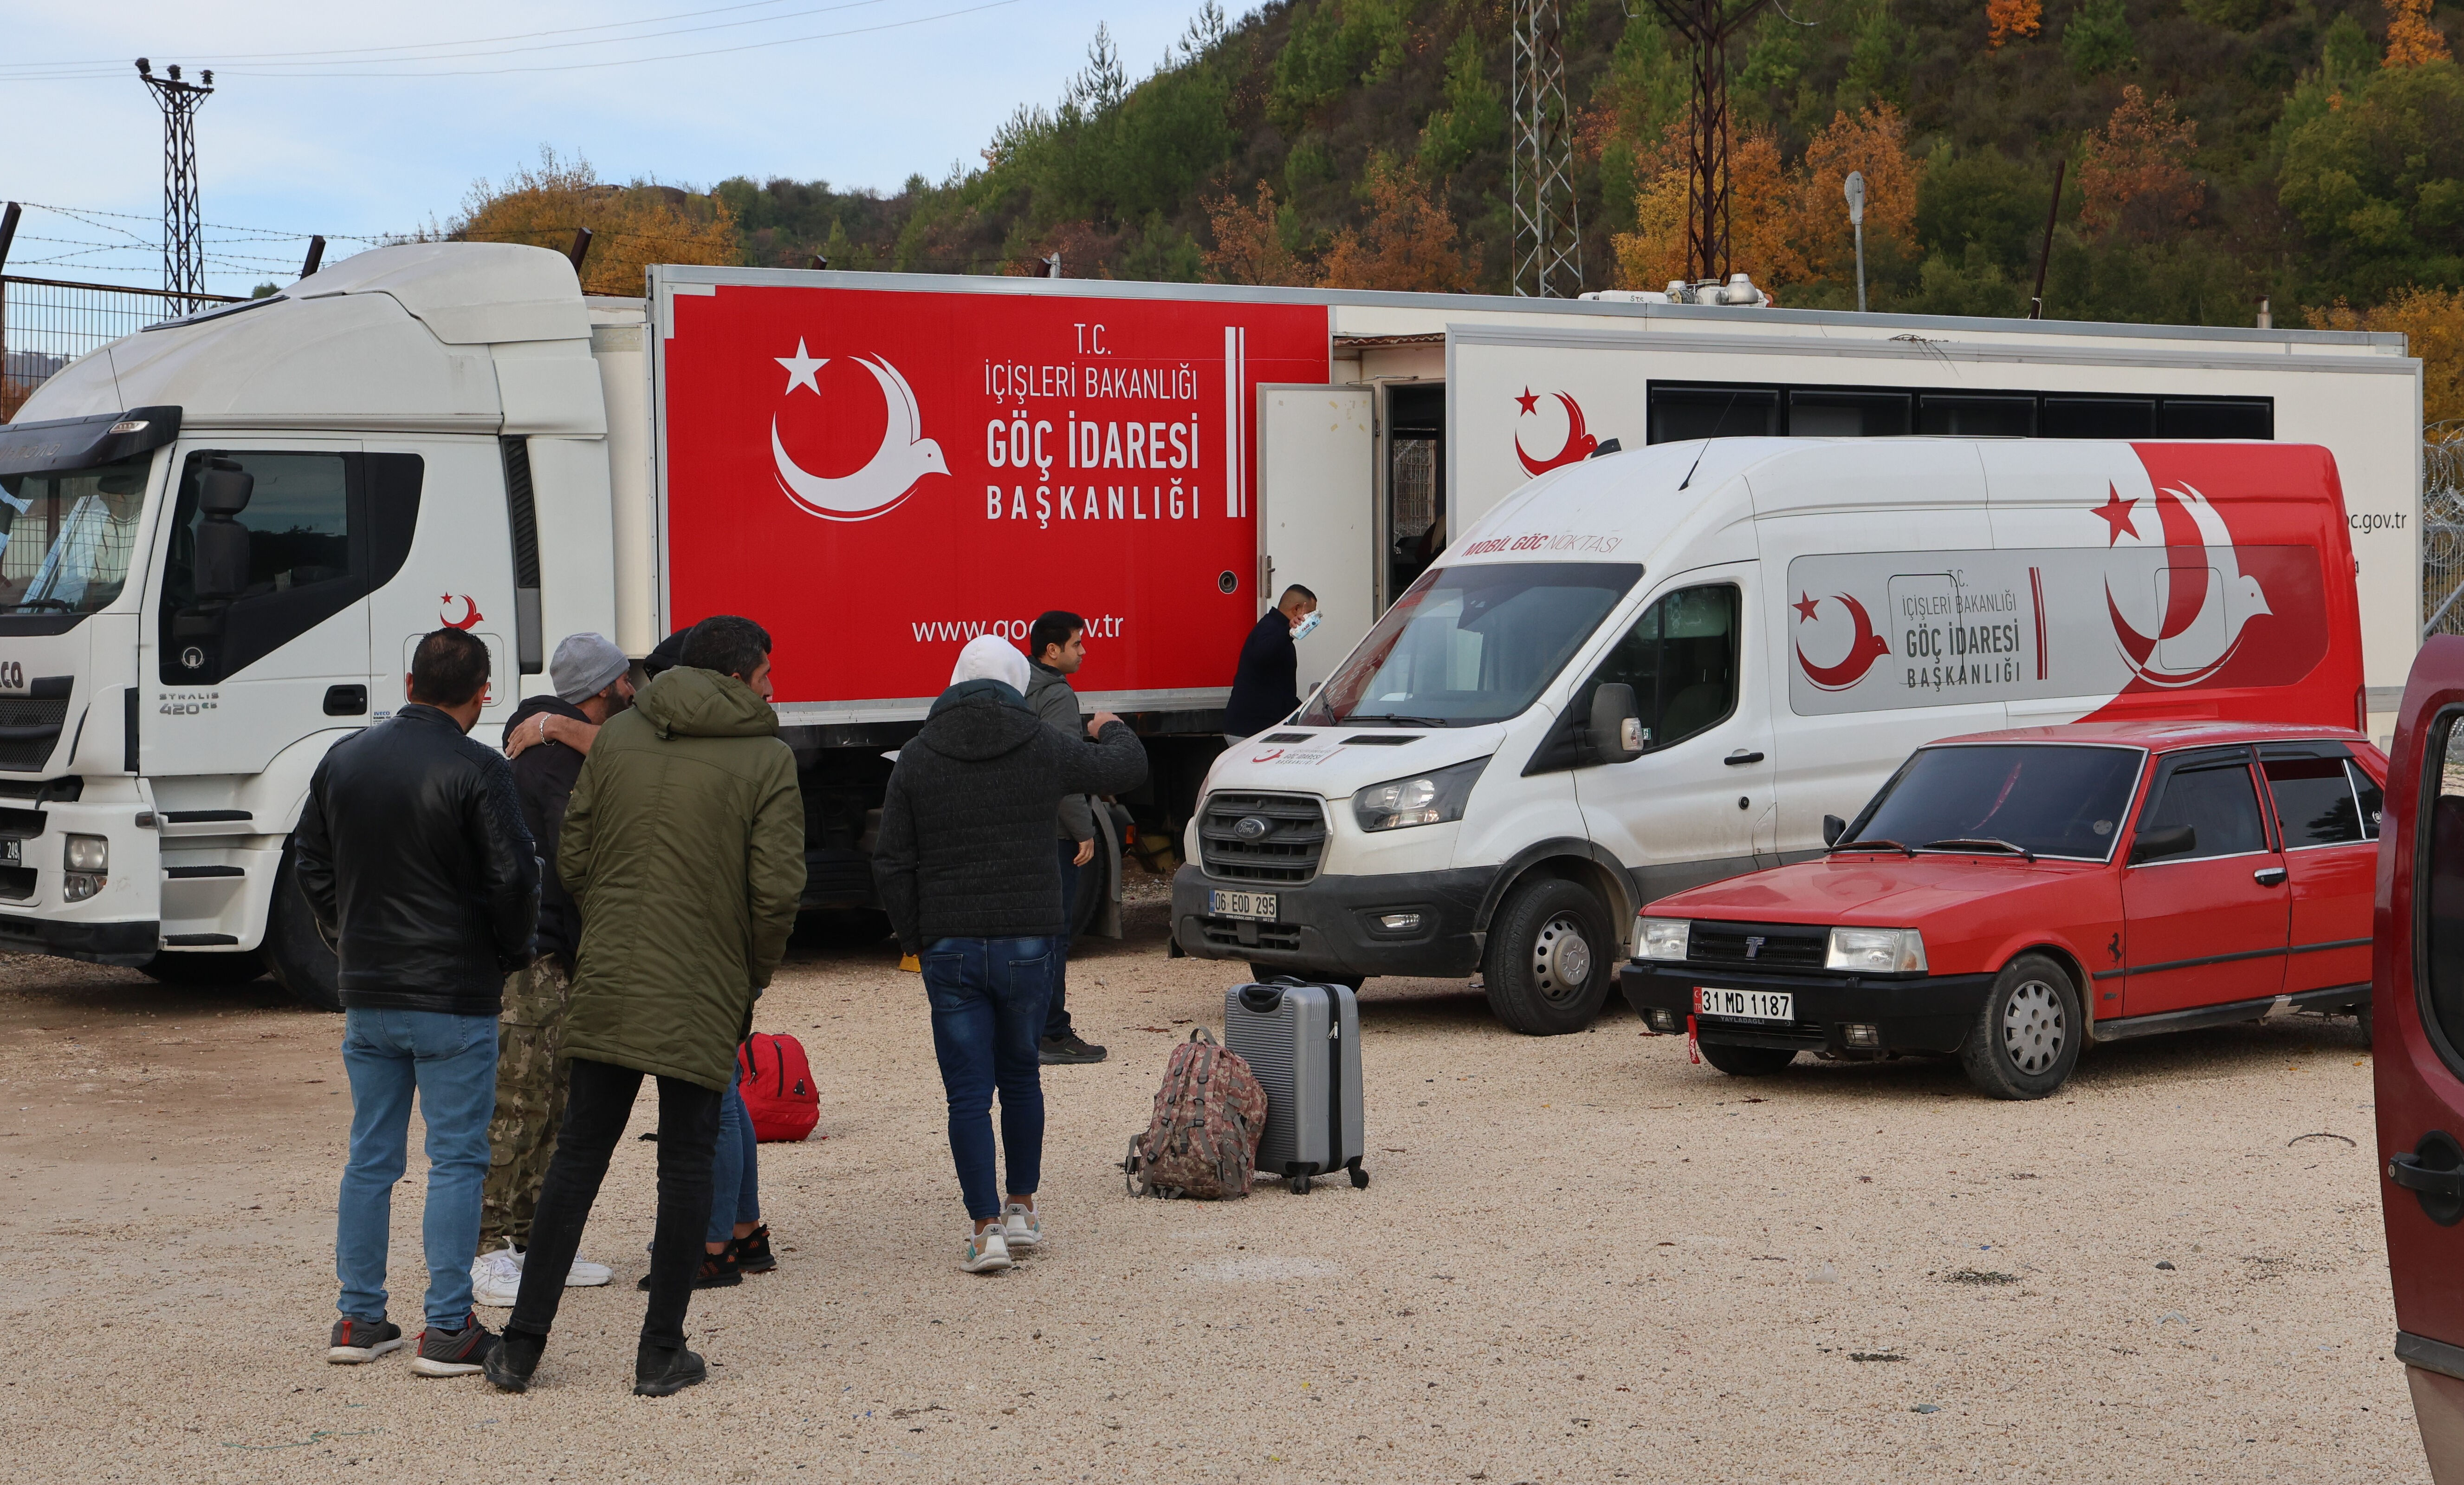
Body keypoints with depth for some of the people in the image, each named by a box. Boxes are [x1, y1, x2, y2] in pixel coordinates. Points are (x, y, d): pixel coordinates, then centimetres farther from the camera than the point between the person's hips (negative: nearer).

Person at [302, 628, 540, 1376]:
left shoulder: (343, 760, 7)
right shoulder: (477, 770, -13)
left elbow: (312, 867, 12)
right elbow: (514, 879, -15)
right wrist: (507, 957, 2)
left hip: (366, 997, 6)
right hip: (455, 998, -5)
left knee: (370, 1159, 13)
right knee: (457, 1161, 0)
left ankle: (358, 1319, 16)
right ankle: (448, 1329, -1)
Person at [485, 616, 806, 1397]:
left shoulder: (617, 735, 7)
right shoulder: (767, 760, -4)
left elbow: (572, 857, 7)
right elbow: (776, 891, -9)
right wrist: (754, 977, 6)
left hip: (606, 985, 4)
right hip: (704, 996, -3)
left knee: (578, 1154, 11)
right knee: (687, 1164, 6)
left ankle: (522, 1344, 12)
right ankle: (662, 1353, 9)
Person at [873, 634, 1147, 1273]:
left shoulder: (917, 758, -1)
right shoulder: (1043, 747, -1)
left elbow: (892, 864, -1)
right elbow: (1125, 768, 15)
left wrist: (915, 939, 9)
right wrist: (1113, 730, 37)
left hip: (950, 946, -1)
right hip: (1027, 939, 1)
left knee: (969, 1090, 0)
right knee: (1021, 1075, 18)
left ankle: (986, 1226, -6)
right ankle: (1022, 1208, 24)